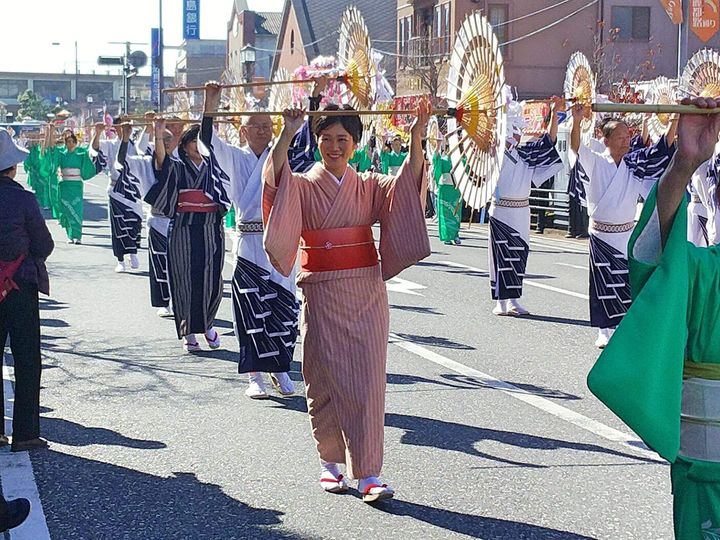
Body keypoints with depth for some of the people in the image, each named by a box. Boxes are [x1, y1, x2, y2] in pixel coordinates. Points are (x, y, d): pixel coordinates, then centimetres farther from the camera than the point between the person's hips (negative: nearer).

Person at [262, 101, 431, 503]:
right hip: (322, 295, -1)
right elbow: (275, 179, -19)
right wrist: (287, 134, -32)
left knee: (367, 379, -3)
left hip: (366, 293, 1)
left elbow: (408, 183, -10)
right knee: (326, 380, 4)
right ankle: (331, 461, 21)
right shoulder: (302, 187, 2)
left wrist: (416, 137, -24)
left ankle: (369, 472, -1)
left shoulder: (369, 187, 7)